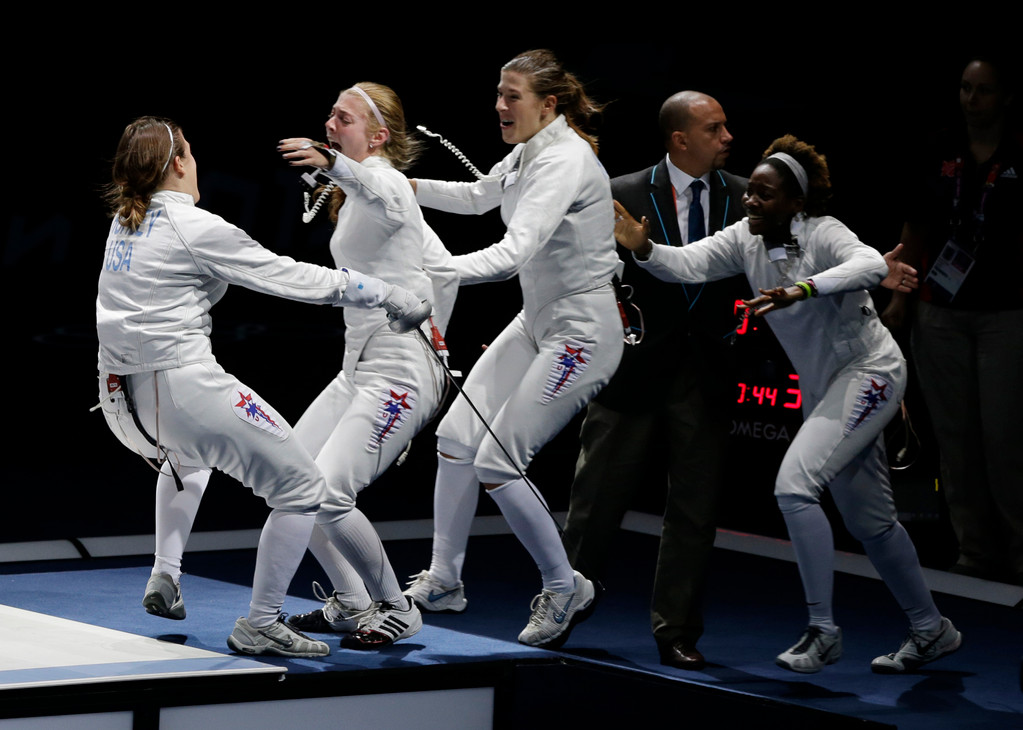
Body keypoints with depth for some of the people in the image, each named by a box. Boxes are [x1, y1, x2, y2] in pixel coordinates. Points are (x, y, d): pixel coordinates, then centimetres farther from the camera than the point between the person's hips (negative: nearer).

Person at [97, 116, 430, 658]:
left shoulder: (126, 223, 13)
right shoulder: (195, 228, -10)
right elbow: (294, 279, -8)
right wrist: (393, 298, 0)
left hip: (124, 399, 8)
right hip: (182, 387, -8)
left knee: (187, 457, 42)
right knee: (301, 489, 2)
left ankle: (165, 582, 34)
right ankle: (259, 627, -1)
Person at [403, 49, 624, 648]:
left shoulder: (566, 161, -23)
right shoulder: (529, 154, 6)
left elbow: (513, 254, -33)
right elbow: (476, 197, 26)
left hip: (581, 335, -9)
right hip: (538, 323, 9)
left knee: (497, 461, -11)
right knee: (456, 436, 6)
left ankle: (566, 589, 7)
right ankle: (443, 581, 19)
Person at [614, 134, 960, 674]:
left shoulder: (823, 234, -22)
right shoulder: (746, 238, -3)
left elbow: (871, 266, -41)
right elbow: (688, 264, -15)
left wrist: (804, 289, -55)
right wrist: (644, 248, -35)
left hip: (870, 372, -8)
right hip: (821, 385, 8)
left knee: (794, 484, -23)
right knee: (867, 522, 14)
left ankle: (822, 631, -16)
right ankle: (932, 631, 30)